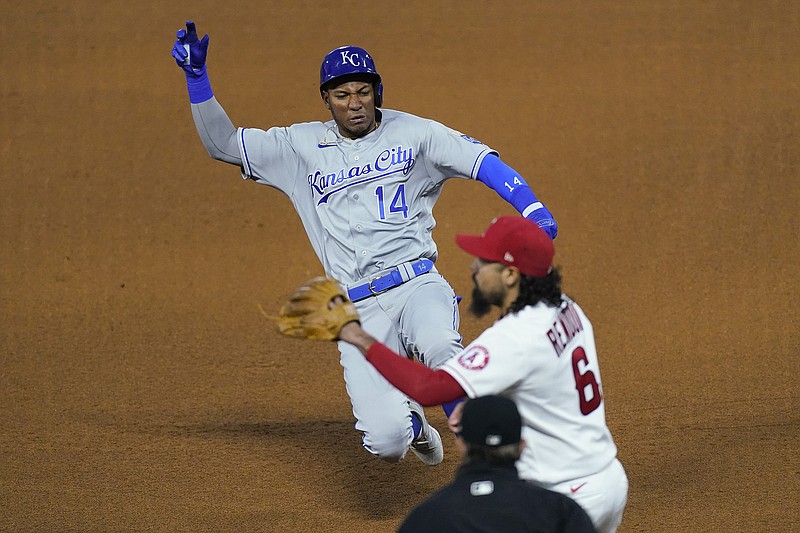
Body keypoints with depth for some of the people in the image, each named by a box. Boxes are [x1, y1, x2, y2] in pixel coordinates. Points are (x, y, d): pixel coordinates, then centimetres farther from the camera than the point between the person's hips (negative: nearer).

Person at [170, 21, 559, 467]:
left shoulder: (412, 133, 7)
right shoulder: (301, 147, 14)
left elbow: (483, 161, -4)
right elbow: (222, 144, 15)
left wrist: (532, 209, -22)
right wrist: (197, 76, 2)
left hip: (416, 284, -2)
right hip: (359, 310, 2)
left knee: (438, 345, -40)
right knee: (386, 442, -14)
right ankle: (409, 420, 26)